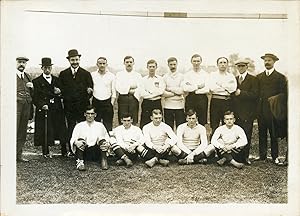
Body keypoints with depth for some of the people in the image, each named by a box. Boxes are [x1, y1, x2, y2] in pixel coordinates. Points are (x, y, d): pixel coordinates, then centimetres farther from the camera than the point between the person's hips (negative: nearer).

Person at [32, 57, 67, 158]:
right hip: (44, 110, -3)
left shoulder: (56, 80, 17)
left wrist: (59, 93, -4)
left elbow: (62, 95, 18)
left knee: (61, 130, 2)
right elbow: (35, 98, -3)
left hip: (57, 110, 3)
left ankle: (64, 151, 10)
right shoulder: (37, 81, 3)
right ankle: (46, 152, 11)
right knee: (45, 132, -1)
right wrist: (42, 105, -19)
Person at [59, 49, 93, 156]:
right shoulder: (63, 74, 10)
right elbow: (61, 89, 10)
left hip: (82, 106, -1)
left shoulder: (86, 74, 7)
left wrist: (89, 91, -14)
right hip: (69, 106, 1)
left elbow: (90, 89, 6)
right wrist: (65, 98, -7)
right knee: (70, 128, 6)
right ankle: (71, 150, 14)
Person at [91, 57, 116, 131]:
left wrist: (111, 103, -3)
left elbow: (113, 92, 5)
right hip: (96, 102, 1)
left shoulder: (111, 76, 4)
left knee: (108, 125, 0)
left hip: (107, 103, -1)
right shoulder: (92, 75, 5)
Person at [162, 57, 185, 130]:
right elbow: (163, 93, -5)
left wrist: (170, 89, -5)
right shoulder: (165, 77, 6)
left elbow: (181, 91, -8)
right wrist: (176, 93, -8)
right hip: (168, 106, 1)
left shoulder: (181, 76, 5)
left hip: (179, 106, 0)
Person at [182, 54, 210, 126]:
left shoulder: (205, 74, 7)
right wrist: (198, 86, -8)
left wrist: (192, 89, -5)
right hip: (190, 99, 0)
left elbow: (207, 89, -6)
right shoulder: (187, 74, 9)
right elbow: (185, 88, -5)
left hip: (202, 99, 0)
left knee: (202, 121, 2)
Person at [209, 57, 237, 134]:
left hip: (227, 102, 1)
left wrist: (220, 84, -5)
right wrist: (226, 89, -3)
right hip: (215, 101, -1)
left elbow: (233, 88, -5)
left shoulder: (231, 76, 13)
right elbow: (212, 88, -7)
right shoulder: (213, 75, 10)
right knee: (214, 126, -1)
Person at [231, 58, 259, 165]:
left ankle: (245, 157, 6)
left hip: (247, 113, -4)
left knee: (246, 135, -2)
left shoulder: (253, 79, 2)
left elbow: (255, 94, -9)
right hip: (236, 112, 4)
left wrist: (241, 93, -14)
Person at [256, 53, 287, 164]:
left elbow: (283, 94, 1)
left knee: (274, 134, 1)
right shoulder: (259, 77, 14)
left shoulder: (280, 77, 3)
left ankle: (275, 157, 9)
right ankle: (262, 155, 15)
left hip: (273, 110, -3)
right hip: (261, 110, 3)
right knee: (262, 133, 7)